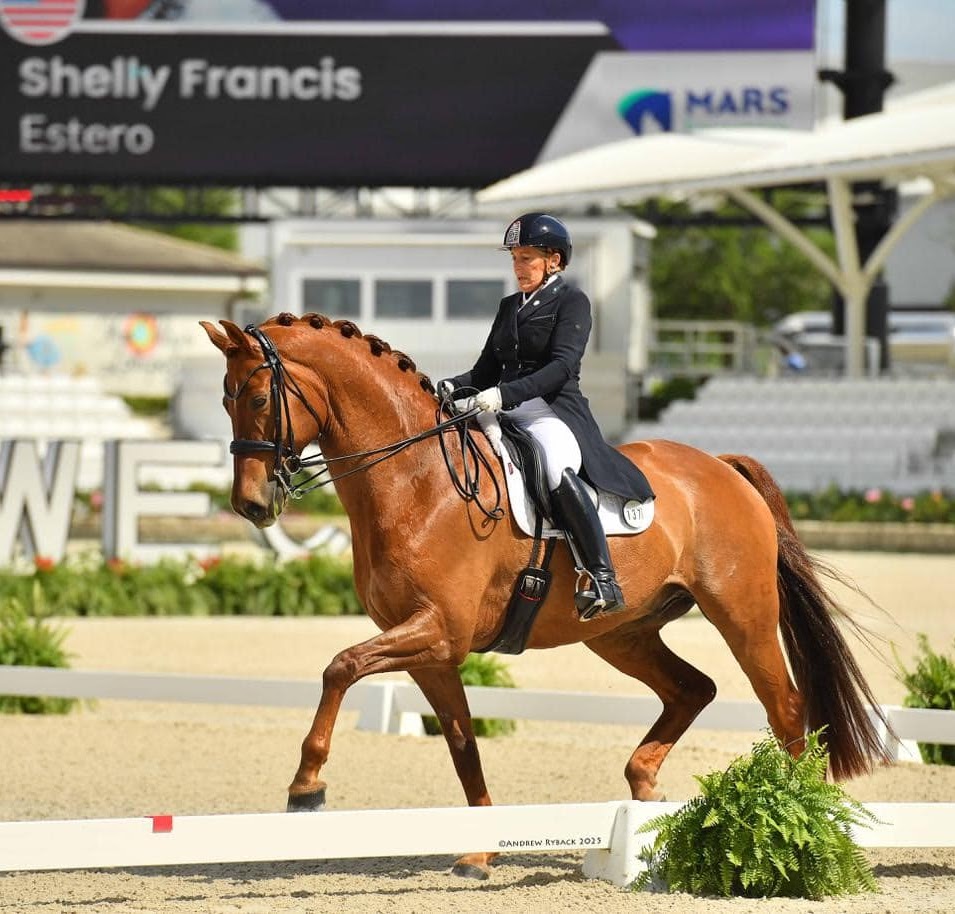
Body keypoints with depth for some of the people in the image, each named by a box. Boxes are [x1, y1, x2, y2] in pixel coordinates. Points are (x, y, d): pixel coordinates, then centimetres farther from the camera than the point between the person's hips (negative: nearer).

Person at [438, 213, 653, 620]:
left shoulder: (571, 302, 2)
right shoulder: (509, 307, 23)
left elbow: (562, 365, -13)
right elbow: (486, 372, 20)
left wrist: (507, 393, -26)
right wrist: (451, 387, -2)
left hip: (555, 412, -8)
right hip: (509, 417, 8)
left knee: (557, 469, -38)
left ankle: (604, 581, -39)